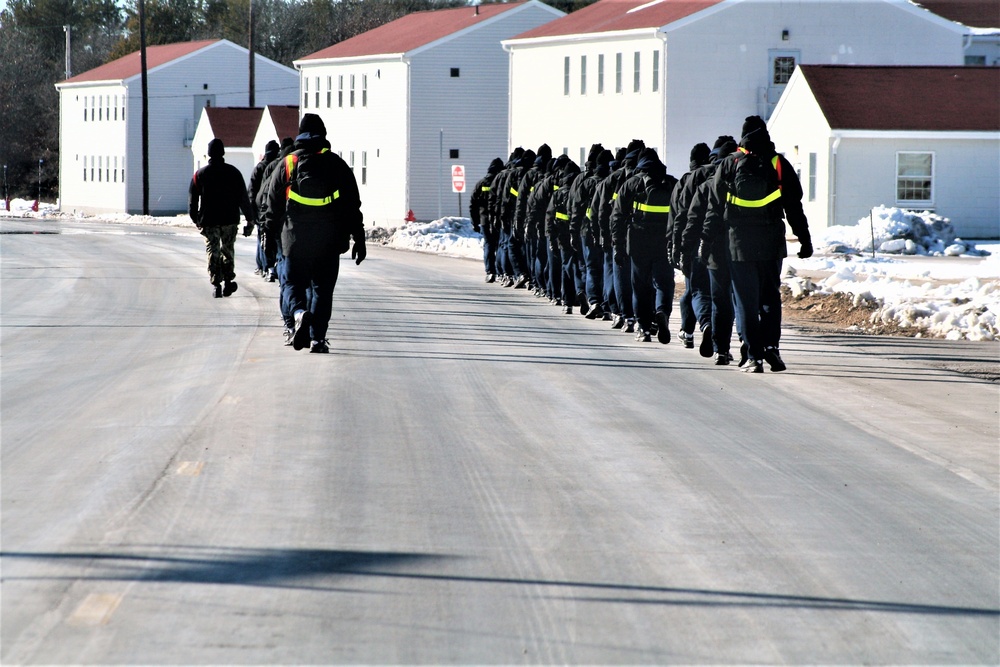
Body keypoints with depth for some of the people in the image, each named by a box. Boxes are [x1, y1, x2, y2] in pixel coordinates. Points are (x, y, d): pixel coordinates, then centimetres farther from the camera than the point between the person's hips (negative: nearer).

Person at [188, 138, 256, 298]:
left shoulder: (200, 174, 1)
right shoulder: (233, 172, 0)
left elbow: (192, 199, 4)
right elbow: (243, 198, -1)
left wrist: (196, 219, 15)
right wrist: (250, 220, 3)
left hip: (209, 221, 0)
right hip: (230, 219, 0)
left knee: (213, 252, 4)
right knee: (228, 250, 14)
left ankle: (216, 284, -5)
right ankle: (228, 280, 3)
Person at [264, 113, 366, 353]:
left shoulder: (286, 165, 3)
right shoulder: (337, 165, 3)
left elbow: (273, 205, 5)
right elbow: (353, 206, 3)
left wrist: (270, 236, 13)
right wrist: (359, 240, 7)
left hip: (295, 240, 0)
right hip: (328, 242, 0)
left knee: (293, 282, 9)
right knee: (322, 288, 7)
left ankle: (299, 312, -21)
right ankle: (317, 337, 1)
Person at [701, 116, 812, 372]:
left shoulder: (729, 164, 2)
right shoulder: (779, 164, 2)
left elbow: (715, 207, 4)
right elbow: (794, 207, 3)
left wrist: (706, 241, 10)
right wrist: (805, 240, 8)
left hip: (739, 243, -1)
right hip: (771, 243, 1)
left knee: (746, 301, 3)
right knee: (770, 297, 12)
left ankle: (754, 356, -2)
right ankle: (771, 346, -4)